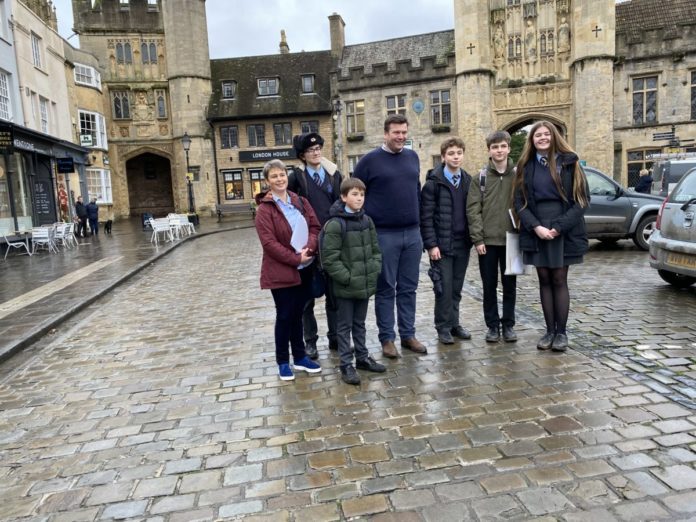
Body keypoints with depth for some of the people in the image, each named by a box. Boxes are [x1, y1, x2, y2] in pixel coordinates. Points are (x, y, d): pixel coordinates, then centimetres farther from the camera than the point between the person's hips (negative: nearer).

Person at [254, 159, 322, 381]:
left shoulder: (301, 202, 8)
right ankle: (283, 361, 19)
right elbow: (269, 242, -16)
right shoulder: (264, 209, -10)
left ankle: (300, 357, 28)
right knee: (285, 315, 4)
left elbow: (315, 227, 4)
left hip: (305, 269, 5)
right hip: (281, 271, -5)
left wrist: (309, 248, -15)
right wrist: (295, 258, -18)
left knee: (298, 314, 15)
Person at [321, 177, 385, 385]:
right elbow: (329, 258, -16)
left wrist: (375, 270, 3)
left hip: (365, 283, 6)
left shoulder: (367, 221, 6)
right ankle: (346, 365, 15)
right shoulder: (335, 224, -15)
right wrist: (346, 277, -16)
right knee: (345, 326, 6)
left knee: (360, 323, 19)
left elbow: (375, 249, 14)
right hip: (345, 287, -6)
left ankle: (362, 357, 32)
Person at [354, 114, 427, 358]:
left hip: (413, 234, 5)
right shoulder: (370, 160, -5)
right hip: (384, 235, -4)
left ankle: (408, 334, 21)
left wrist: (418, 219, 15)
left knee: (408, 288, 10)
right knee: (386, 289, 4)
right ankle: (387, 338, 15)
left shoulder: (412, 157, 10)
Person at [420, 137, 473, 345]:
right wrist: (431, 244, -13)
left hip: (462, 244, 4)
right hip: (441, 245, -4)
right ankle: (443, 327, 14)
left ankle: (454, 324, 25)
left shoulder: (468, 181, 8)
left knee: (456, 288, 12)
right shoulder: (433, 182, -6)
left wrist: (473, 238, 5)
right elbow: (426, 217, -8)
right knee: (444, 287, 0)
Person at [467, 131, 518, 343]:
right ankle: (492, 325, 18)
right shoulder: (480, 177, 2)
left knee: (510, 285, 8)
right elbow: (473, 209, -3)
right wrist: (478, 239, -9)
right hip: (487, 241, 0)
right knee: (489, 286, 7)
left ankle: (508, 324, 21)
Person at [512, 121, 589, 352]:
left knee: (559, 280, 0)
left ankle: (561, 332, 9)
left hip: (563, 231, -2)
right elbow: (519, 203, 3)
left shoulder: (568, 162, 1)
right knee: (544, 280, 5)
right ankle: (550, 331, 13)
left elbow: (582, 199, -3)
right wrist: (536, 226, -12)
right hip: (536, 231, 2)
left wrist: (559, 226, -14)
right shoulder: (526, 166, 8)